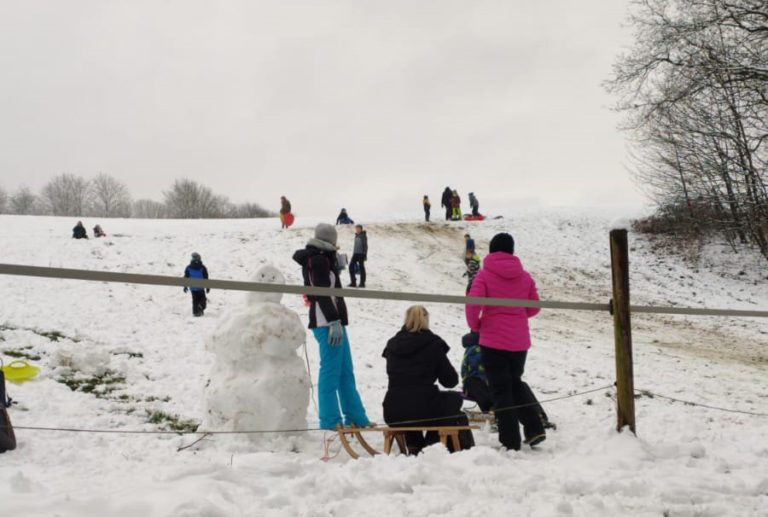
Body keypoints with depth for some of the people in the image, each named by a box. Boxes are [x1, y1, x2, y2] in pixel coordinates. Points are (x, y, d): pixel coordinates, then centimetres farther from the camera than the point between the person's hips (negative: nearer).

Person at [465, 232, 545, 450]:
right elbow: (534, 308, 10)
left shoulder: (485, 274, -8)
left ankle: (510, 442, 3)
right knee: (515, 384, 23)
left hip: (493, 341, -4)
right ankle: (534, 429, 13)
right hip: (520, 341, 4)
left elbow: (473, 303, -20)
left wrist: (474, 324, -2)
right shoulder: (524, 276, 5)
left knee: (501, 391, 3)